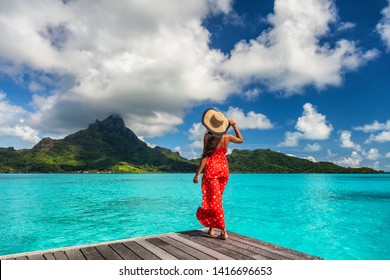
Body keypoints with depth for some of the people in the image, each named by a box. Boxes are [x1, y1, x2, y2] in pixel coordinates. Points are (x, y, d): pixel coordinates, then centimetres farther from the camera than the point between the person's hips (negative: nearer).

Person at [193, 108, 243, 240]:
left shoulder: (207, 137, -11)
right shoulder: (227, 137, 1)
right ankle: (212, 228, 23)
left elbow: (205, 156, -13)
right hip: (224, 169, 5)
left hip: (211, 169, -5)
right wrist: (234, 126, 16)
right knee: (216, 199, 17)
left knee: (214, 200, -1)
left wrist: (197, 174, -10)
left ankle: (224, 232, -3)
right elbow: (241, 140, 20)